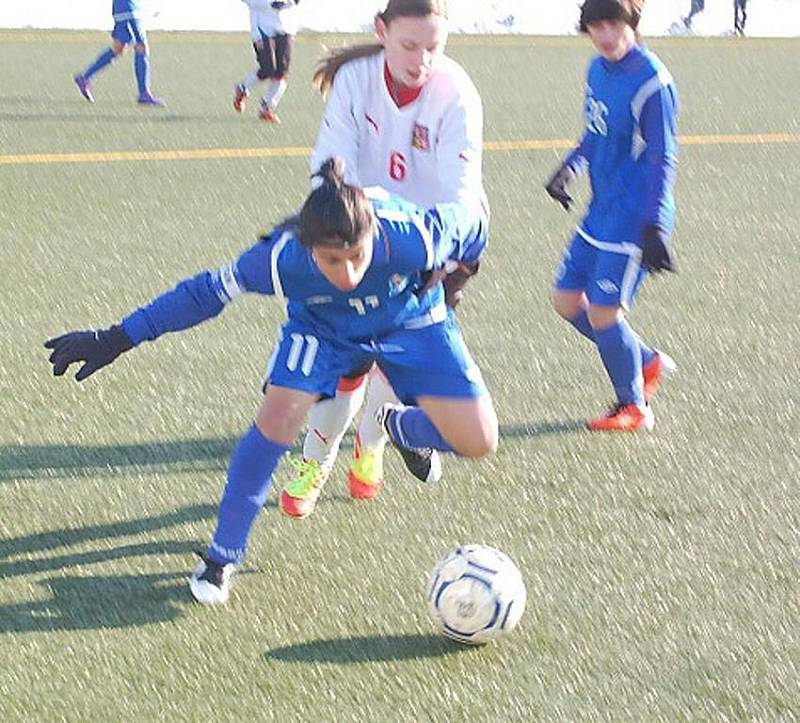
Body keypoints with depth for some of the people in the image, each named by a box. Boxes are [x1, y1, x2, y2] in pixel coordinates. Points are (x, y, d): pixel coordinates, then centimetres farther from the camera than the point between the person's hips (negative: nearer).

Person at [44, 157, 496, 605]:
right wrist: (116, 340, -22)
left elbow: (470, 223, -20)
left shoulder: (413, 236, -42)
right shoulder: (281, 259, -39)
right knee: (279, 418, -23)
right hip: (321, 326, -1)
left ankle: (399, 426, 27)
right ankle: (224, 555, -3)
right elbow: (208, 293, -24)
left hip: (410, 320, 1)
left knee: (478, 442, -9)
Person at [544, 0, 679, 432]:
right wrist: (569, 168, 7)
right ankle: (648, 363, 29)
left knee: (603, 315, -6)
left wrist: (655, 228, -23)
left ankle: (633, 407, 16)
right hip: (600, 210, 9)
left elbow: (662, 160, -19)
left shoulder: (653, 82, -19)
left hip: (634, 218, -9)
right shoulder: (598, 69, 5)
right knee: (567, 302, 11)